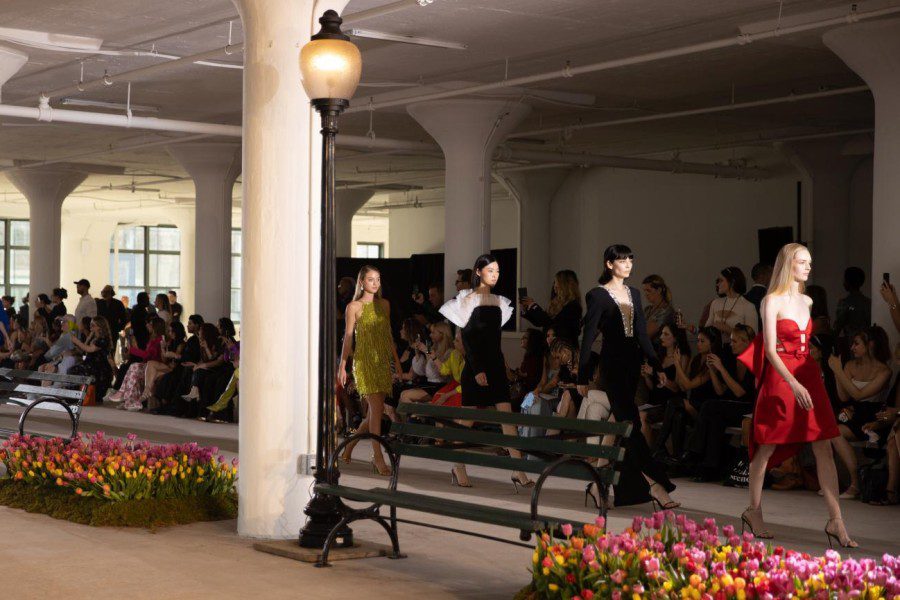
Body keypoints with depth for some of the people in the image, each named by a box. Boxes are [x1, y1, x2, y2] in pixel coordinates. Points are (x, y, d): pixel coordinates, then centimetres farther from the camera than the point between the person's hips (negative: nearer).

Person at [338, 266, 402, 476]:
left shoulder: (384, 304, 13)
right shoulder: (354, 307, -1)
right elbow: (348, 337, -1)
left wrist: (397, 362, 13)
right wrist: (342, 366, -4)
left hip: (383, 360, 5)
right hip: (364, 360, -5)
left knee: (374, 411, 5)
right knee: (377, 407, -14)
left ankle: (349, 448, 24)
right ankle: (378, 457, -11)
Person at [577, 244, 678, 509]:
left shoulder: (634, 294, 14)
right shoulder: (597, 295, -5)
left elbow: (642, 334, 17)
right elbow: (588, 337, -5)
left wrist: (657, 366, 11)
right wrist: (582, 377, -6)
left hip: (633, 363, 7)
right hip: (612, 365, -7)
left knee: (626, 423, 7)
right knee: (630, 422, -12)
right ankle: (654, 482, -20)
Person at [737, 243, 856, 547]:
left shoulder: (808, 302, 13)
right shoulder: (772, 301, -7)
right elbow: (769, 349, -14)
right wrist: (794, 384, -23)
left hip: (808, 374, 6)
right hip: (779, 376, -6)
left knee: (824, 447, -3)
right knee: (767, 447, 4)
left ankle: (835, 521, -5)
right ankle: (754, 511, 20)